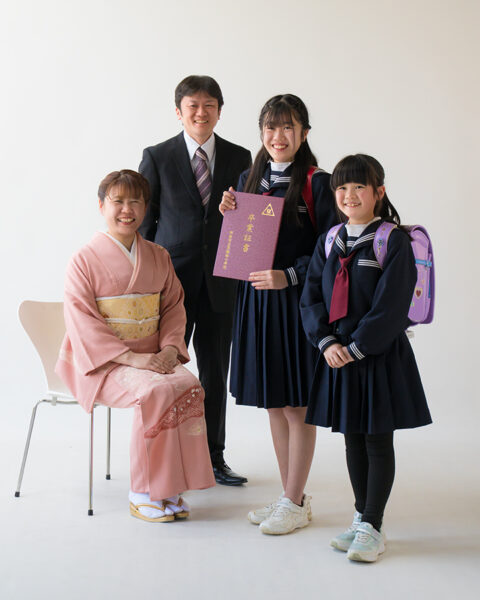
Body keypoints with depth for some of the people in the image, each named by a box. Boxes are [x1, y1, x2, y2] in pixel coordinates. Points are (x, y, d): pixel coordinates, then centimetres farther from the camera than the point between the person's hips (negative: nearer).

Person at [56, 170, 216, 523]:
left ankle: (170, 487, -16)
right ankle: (143, 494, -18)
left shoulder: (158, 257, 13)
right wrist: (132, 358, -20)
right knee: (157, 391, -31)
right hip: (102, 362, -4)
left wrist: (169, 349, -9)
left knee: (190, 386, -25)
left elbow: (174, 307, 12)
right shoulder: (84, 260, -4)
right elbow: (83, 324, -11)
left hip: (152, 358, 5)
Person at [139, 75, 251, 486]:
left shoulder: (239, 158, 6)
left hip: (220, 281, 3)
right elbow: (143, 221, 2)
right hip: (171, 279, -2)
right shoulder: (157, 158, 0)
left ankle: (214, 457, 23)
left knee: (215, 372, 10)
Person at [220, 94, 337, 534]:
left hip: (296, 300, -6)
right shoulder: (249, 179, 10)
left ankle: (295, 504, 15)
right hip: (256, 298, 6)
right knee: (273, 404, 12)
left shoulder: (317, 184, -7)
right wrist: (229, 215, -3)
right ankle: (291, 496, 26)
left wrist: (289, 276, -20)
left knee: (297, 406, 2)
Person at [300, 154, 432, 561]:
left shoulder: (394, 241, -9)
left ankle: (372, 528, 11)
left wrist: (356, 348, -17)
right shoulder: (329, 241, 8)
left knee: (378, 441, 3)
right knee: (353, 439, 13)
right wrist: (327, 342, -8)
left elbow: (390, 306, -15)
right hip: (338, 355, 6)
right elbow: (311, 297, 5)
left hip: (379, 356, -5)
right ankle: (362, 518, 26)